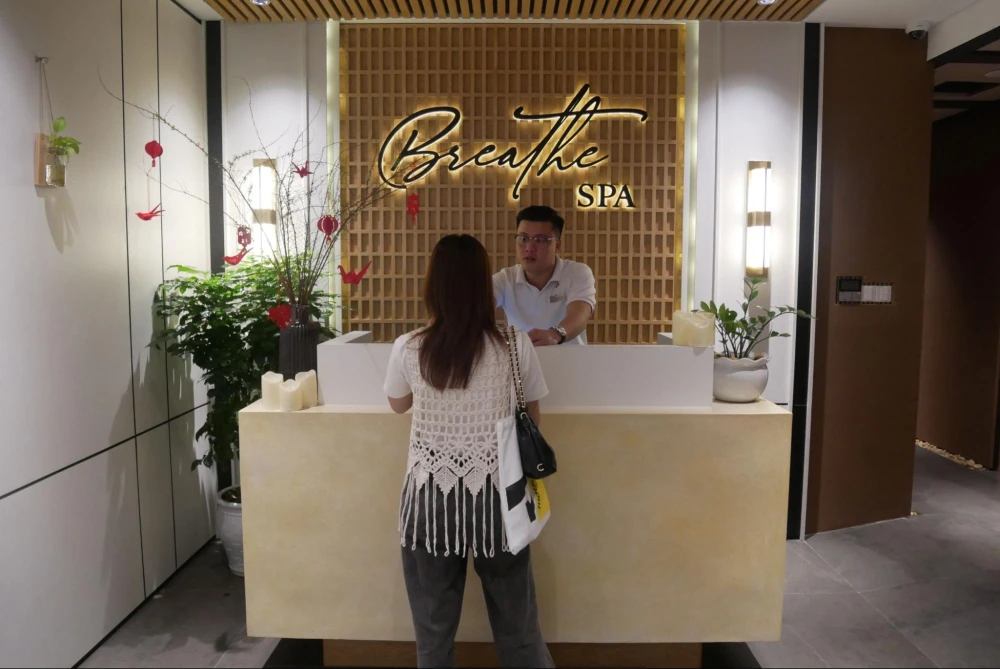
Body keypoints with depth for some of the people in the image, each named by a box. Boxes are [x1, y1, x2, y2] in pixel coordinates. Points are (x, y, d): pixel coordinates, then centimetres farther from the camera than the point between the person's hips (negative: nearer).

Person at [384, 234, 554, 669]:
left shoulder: (408, 349, -9)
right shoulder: (515, 345, -10)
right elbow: (532, 419, 3)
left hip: (431, 495, 0)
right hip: (496, 494, 0)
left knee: (434, 628, 16)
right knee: (517, 623, 17)